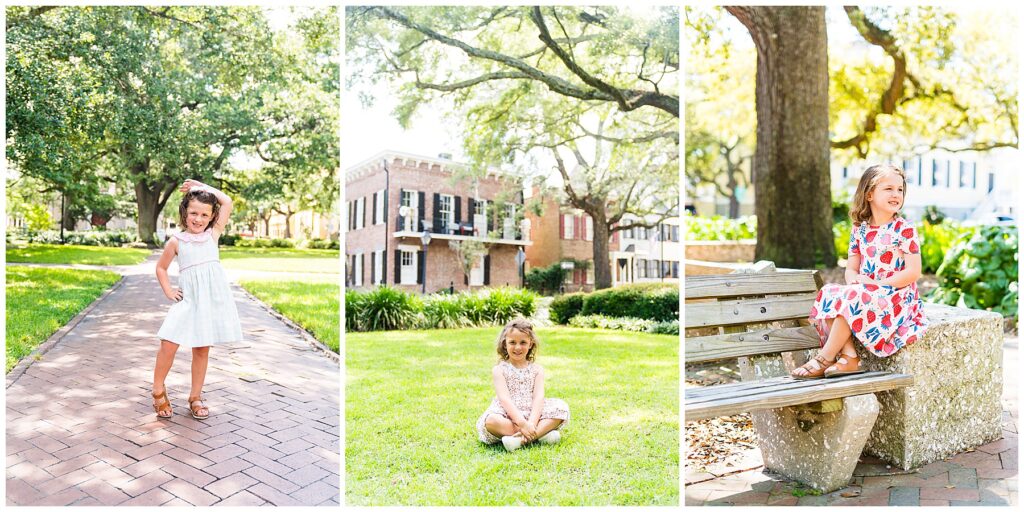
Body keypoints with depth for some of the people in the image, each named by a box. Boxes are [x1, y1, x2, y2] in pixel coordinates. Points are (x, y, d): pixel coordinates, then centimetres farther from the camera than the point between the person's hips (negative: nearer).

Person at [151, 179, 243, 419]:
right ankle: (158, 390, 14)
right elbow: (161, 267, 18)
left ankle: (196, 397, 20)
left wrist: (202, 186, 8)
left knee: (202, 349, 8)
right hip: (188, 299, -1)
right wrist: (168, 291, 7)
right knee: (169, 344, -10)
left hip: (212, 298, 1)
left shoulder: (213, 234, 8)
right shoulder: (176, 241, 6)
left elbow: (227, 202, 3)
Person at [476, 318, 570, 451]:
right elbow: (504, 399, -12)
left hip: (532, 414, 3)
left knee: (561, 407, -20)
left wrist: (531, 423, -24)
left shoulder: (537, 370, 9)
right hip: (508, 417, -3)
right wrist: (522, 423, -26)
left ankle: (520, 439, -31)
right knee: (491, 420, -35)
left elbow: (538, 397, -5)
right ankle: (541, 433, -28)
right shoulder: (499, 370, 1)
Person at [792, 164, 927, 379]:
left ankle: (826, 357, -19)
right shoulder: (859, 229, 9)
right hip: (864, 294, 6)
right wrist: (855, 279, -14)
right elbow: (851, 269, 10)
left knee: (851, 298, -31)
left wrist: (876, 284, -17)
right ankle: (849, 357, -21)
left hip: (897, 297, -6)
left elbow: (913, 272, -11)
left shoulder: (904, 229, -6)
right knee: (828, 292, -19)